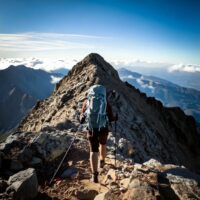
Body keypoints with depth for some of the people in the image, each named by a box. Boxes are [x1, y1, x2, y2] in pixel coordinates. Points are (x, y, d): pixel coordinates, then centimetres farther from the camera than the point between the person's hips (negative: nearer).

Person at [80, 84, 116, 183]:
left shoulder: (87, 101, 2)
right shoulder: (105, 102, -3)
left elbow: (82, 118, 9)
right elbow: (111, 118, -3)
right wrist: (114, 118, 19)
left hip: (91, 129, 0)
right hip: (103, 129, 0)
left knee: (93, 151, 8)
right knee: (103, 144, 29)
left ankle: (94, 175, 1)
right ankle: (102, 161, 51)